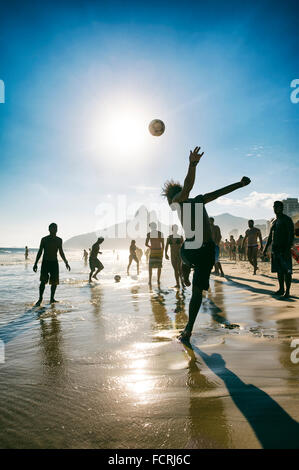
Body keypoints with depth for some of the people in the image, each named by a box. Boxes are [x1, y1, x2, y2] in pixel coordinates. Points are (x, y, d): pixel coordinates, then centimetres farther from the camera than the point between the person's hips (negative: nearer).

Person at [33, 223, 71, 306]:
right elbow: (40, 252, 3)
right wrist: (35, 263, -2)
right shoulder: (44, 239, -1)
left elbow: (61, 253, 14)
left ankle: (52, 298, 15)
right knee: (43, 281, -9)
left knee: (54, 282, 2)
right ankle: (40, 299, 2)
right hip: (45, 262, -3)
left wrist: (66, 263, 9)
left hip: (54, 262, 3)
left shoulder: (59, 240, 7)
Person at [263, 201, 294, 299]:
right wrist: (265, 249, 20)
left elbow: (291, 235, -13)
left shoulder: (287, 220, -5)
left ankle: (287, 292, -2)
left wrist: (288, 249, -22)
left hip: (284, 249, -7)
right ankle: (281, 289, 19)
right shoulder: (275, 221, 19)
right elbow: (270, 236, 24)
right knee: (279, 270, 11)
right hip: (275, 249, 8)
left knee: (286, 271, -6)